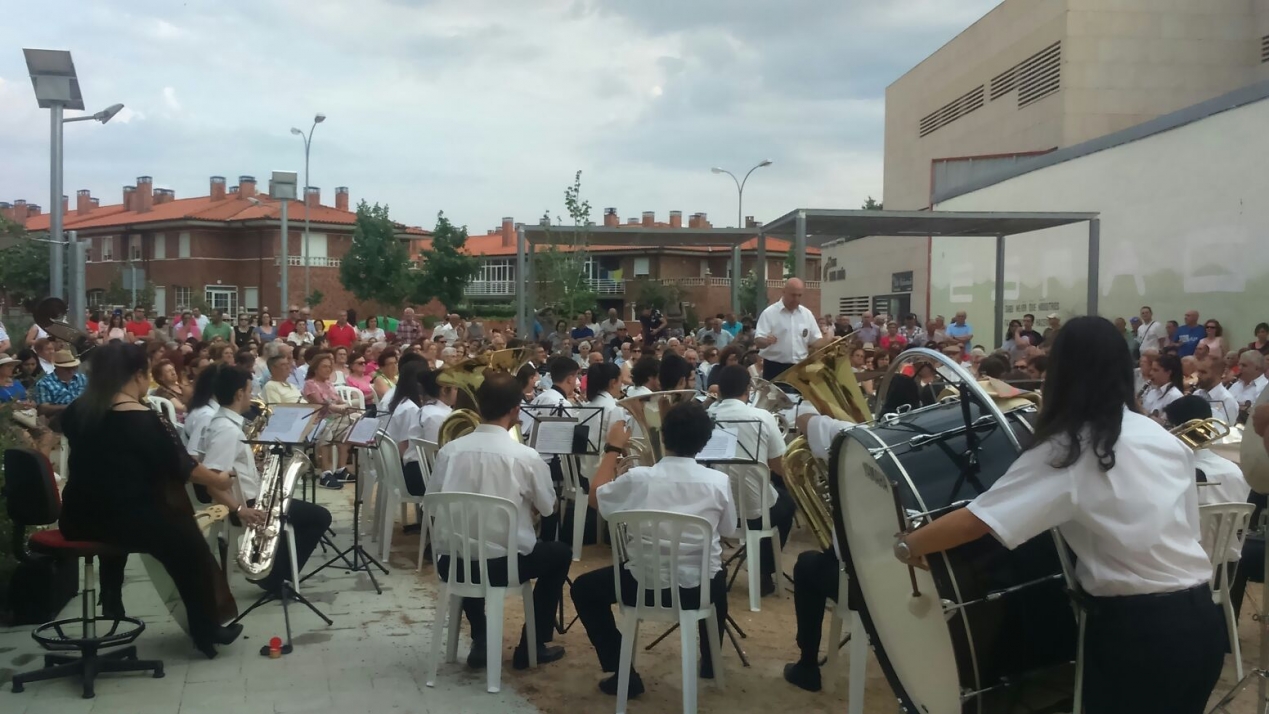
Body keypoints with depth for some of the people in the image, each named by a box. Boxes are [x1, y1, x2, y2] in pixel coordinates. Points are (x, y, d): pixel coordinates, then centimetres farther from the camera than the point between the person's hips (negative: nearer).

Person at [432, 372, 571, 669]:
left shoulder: (449, 450, -3)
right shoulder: (526, 456, -12)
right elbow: (547, 507, 2)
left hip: (452, 562, 4)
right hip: (504, 563, -3)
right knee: (560, 553, 25)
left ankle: (480, 641, 32)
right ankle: (532, 646, 26)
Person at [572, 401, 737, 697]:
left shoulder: (638, 478, -14)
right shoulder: (719, 481, -11)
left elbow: (596, 499, 6)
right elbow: (728, 532, 5)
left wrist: (612, 449, 13)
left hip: (645, 586, -2)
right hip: (700, 589, 3)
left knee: (584, 588, 23)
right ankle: (710, 661, 47)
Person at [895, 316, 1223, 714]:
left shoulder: (1065, 452, -12)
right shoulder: (1163, 438, 6)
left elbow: (975, 521, -18)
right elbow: (1185, 525, 13)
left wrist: (907, 545, -6)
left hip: (1138, 627, -6)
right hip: (1199, 617, 6)